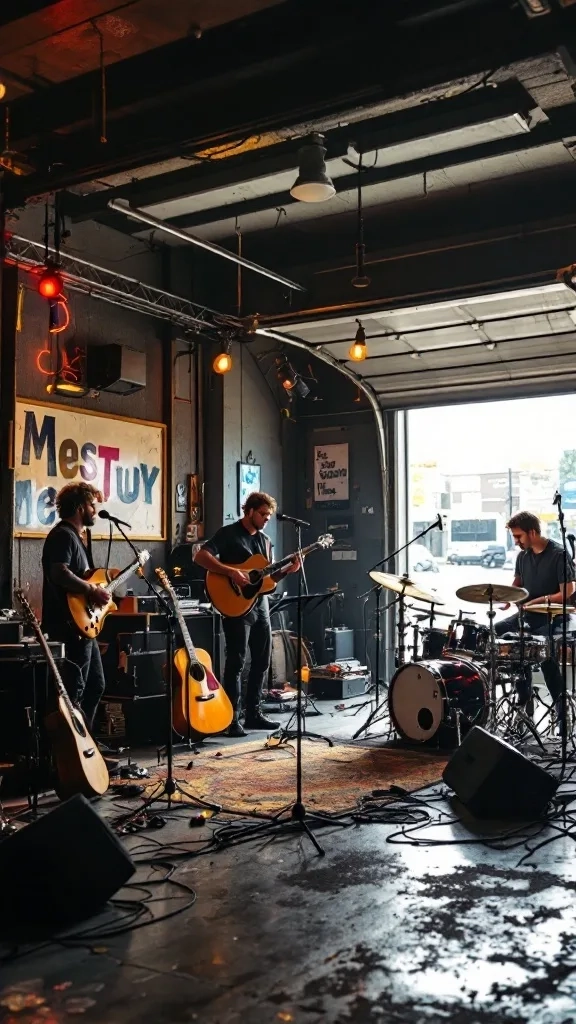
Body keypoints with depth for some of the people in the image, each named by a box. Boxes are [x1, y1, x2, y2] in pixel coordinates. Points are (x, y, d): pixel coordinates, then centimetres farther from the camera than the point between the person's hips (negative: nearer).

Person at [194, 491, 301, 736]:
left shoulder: (264, 539, 15)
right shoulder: (228, 533, -7)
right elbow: (200, 557, -19)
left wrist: (287, 570, -1)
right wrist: (231, 572, -26)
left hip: (260, 605, 8)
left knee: (262, 660, 11)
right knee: (236, 661, -7)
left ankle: (253, 713, 22)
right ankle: (232, 719, -1)